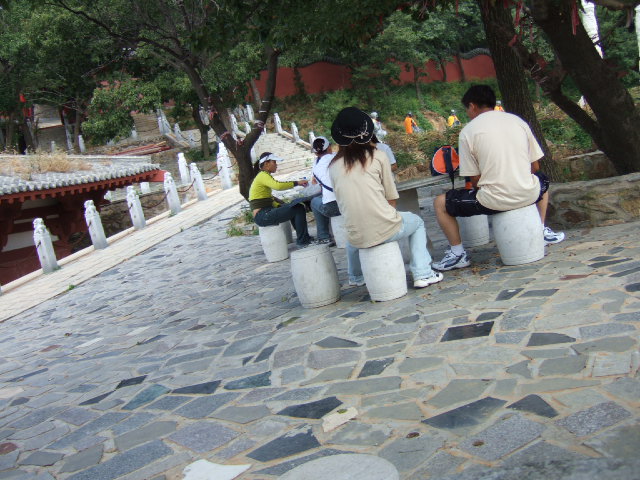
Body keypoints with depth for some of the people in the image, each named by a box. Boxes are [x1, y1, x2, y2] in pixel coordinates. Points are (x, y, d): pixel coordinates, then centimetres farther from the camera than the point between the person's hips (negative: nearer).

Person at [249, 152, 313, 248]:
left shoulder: (263, 176, 21)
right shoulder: (263, 175, -10)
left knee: (295, 208, 20)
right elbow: (278, 186, -30)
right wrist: (297, 182, -20)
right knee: (299, 209, -13)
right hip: (262, 216, -10)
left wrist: (282, 205, 10)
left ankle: (304, 238, 23)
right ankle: (302, 241, -5)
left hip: (265, 213, 10)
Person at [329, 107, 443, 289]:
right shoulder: (377, 156, -2)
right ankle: (422, 274, 17)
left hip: (357, 238, 3)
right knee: (416, 222, 28)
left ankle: (356, 278, 54)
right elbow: (392, 199, 1)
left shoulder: (334, 166, 4)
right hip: (385, 230, -3)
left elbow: (342, 203, 11)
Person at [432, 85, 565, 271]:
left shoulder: (468, 131, -3)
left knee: (440, 203, 14)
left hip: (494, 200, -4)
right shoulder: (518, 121, 9)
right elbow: (535, 166, 13)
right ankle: (541, 231, 39)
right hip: (528, 195, 5)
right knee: (542, 180, 40)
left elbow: (475, 179, -2)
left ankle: (457, 252, 11)